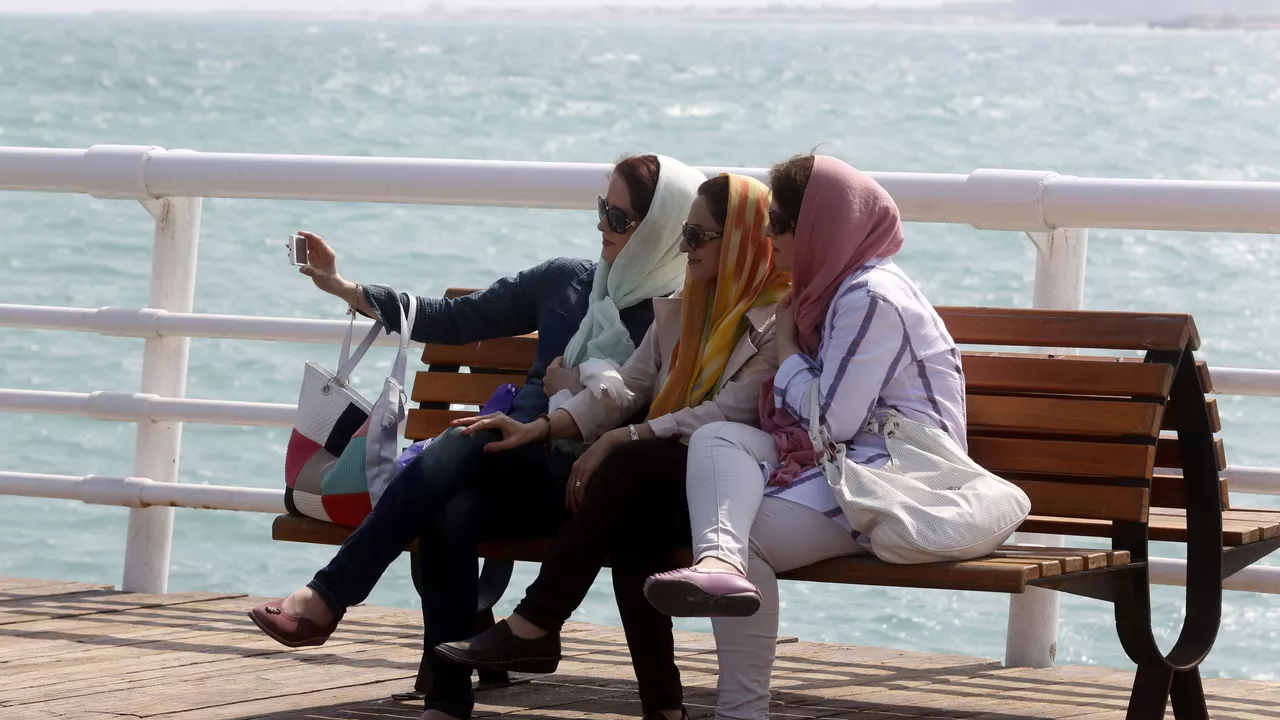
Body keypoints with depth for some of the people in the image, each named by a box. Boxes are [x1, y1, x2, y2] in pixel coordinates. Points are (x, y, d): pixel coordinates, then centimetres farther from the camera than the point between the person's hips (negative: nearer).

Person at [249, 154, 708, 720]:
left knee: (461, 447, -31)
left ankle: (327, 598, -31)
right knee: (450, 513, -32)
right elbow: (454, 319, 20)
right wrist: (343, 287, 20)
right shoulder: (567, 281, 17)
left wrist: (578, 393, -6)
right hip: (515, 471, 4)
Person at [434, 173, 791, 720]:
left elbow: (728, 414, -18)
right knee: (629, 522, -30)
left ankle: (533, 627, -26)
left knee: (627, 466, -32)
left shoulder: (778, 320, -7)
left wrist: (620, 441, -20)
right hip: (663, 483, 7)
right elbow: (625, 389, 14)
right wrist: (539, 429, -1)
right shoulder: (679, 312, 20)